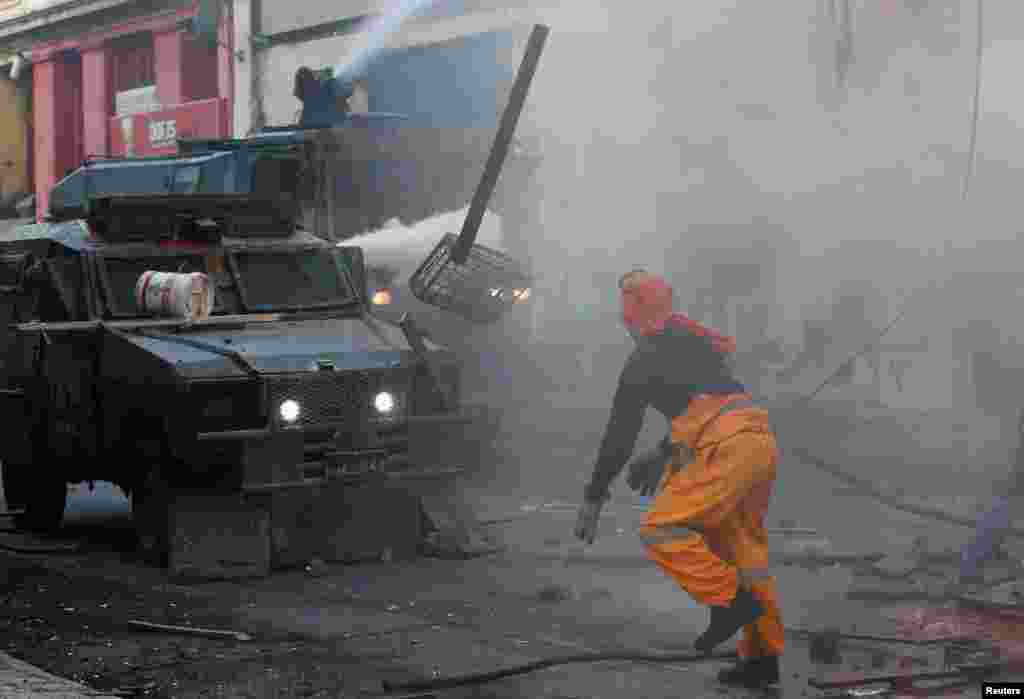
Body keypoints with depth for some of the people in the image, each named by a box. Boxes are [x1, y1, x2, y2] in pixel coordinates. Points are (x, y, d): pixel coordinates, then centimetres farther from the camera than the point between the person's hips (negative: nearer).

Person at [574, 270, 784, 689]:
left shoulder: (643, 360, -1)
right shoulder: (696, 343, 23)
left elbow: (620, 433, -1)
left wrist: (593, 497, 5)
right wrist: (663, 456, 41)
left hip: (729, 449, -9)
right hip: (762, 441, 9)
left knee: (662, 530, -7)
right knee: (741, 548, 15)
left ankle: (731, 600, -10)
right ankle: (762, 655, 19)